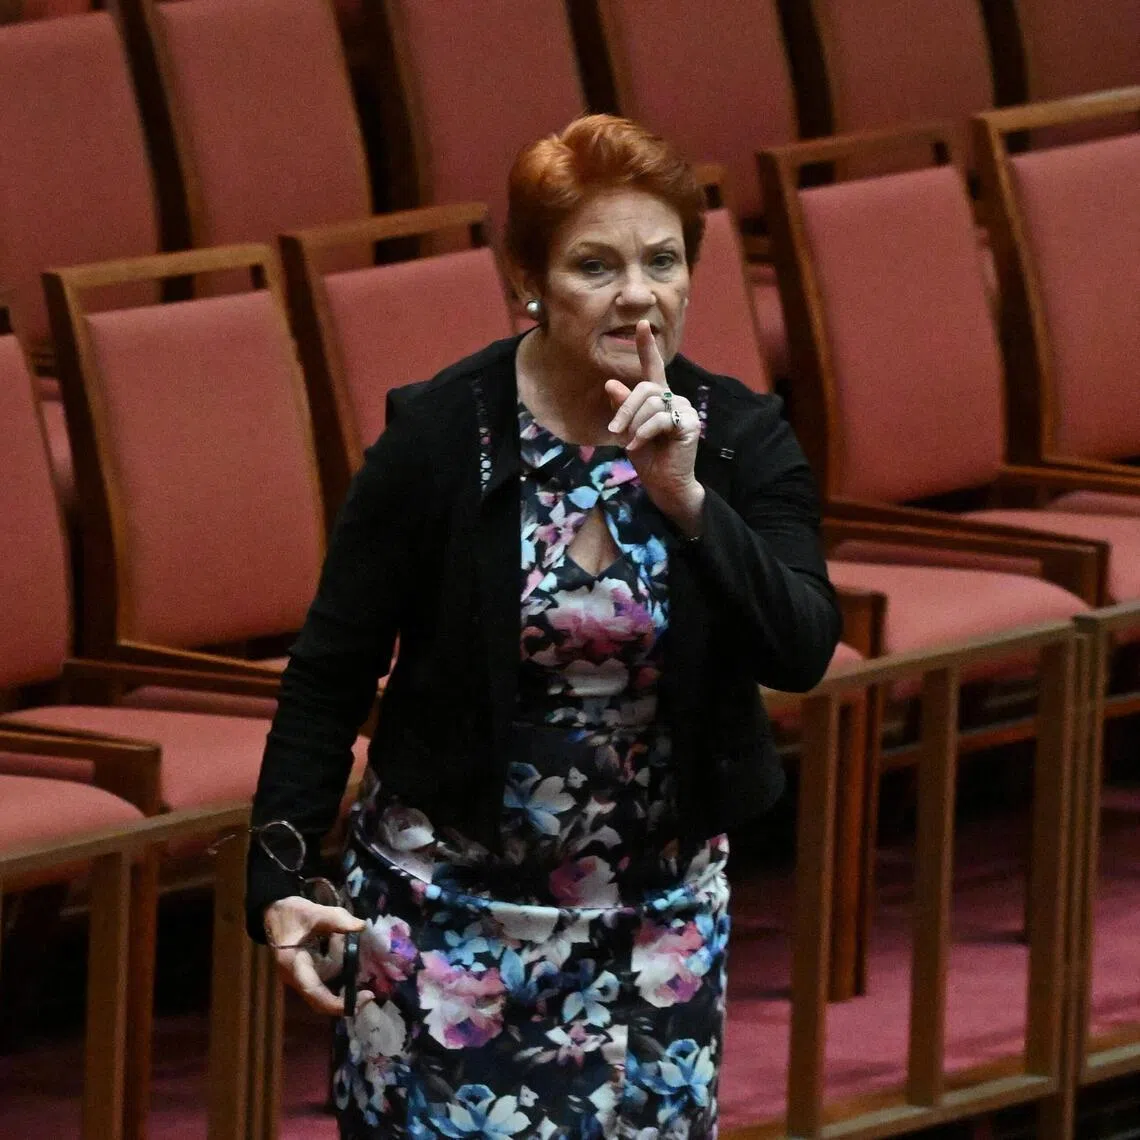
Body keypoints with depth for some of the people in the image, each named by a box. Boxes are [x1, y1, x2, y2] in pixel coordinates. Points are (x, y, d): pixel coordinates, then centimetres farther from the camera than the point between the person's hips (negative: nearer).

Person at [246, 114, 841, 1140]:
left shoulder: (740, 437, -4)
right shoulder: (440, 433, -11)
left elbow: (803, 652, -17)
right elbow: (332, 671, -4)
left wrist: (687, 498, -28)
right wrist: (280, 880, -9)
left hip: (661, 914, 2)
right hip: (451, 896, -2)